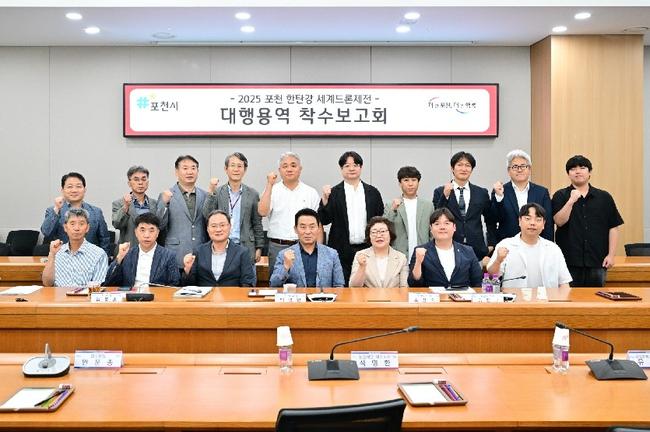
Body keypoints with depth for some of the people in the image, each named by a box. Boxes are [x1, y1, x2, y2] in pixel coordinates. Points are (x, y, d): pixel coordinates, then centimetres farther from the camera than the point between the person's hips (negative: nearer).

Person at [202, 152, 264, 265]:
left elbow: (257, 224, 9)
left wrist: (259, 248, 7)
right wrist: (211, 192, -16)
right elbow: (207, 216, -8)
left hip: (246, 247, 1)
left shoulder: (252, 194, 6)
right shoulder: (217, 192, 4)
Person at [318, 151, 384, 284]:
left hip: (367, 248, 2)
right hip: (342, 251, -1)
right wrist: (325, 198, -16)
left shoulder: (373, 192, 9)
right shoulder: (333, 192, 3)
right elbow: (324, 220, -3)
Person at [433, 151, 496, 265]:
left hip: (477, 250, 2)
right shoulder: (440, 192, 5)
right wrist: (445, 195, -15)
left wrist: (491, 245, 16)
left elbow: (490, 221, 22)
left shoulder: (482, 193, 11)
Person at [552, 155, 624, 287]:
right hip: (569, 261, -2)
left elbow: (613, 228, 6)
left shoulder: (604, 197, 7)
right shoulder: (560, 196, 3)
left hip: (597, 261, 2)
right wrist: (571, 201, -19)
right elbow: (559, 221, -9)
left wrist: (611, 255, 0)